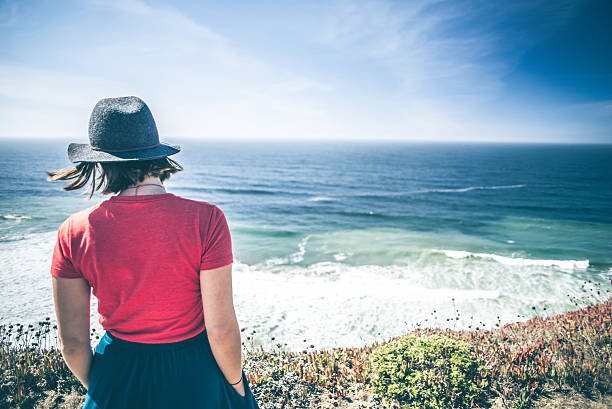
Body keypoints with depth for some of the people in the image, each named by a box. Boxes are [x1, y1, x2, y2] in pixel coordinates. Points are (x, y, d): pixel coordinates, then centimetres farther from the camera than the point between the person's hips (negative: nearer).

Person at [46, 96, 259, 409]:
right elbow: (221, 330, -20)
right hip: (193, 374, -2)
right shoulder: (206, 220, -23)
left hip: (118, 378, 2)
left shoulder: (74, 232, -15)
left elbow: (72, 341, -7)